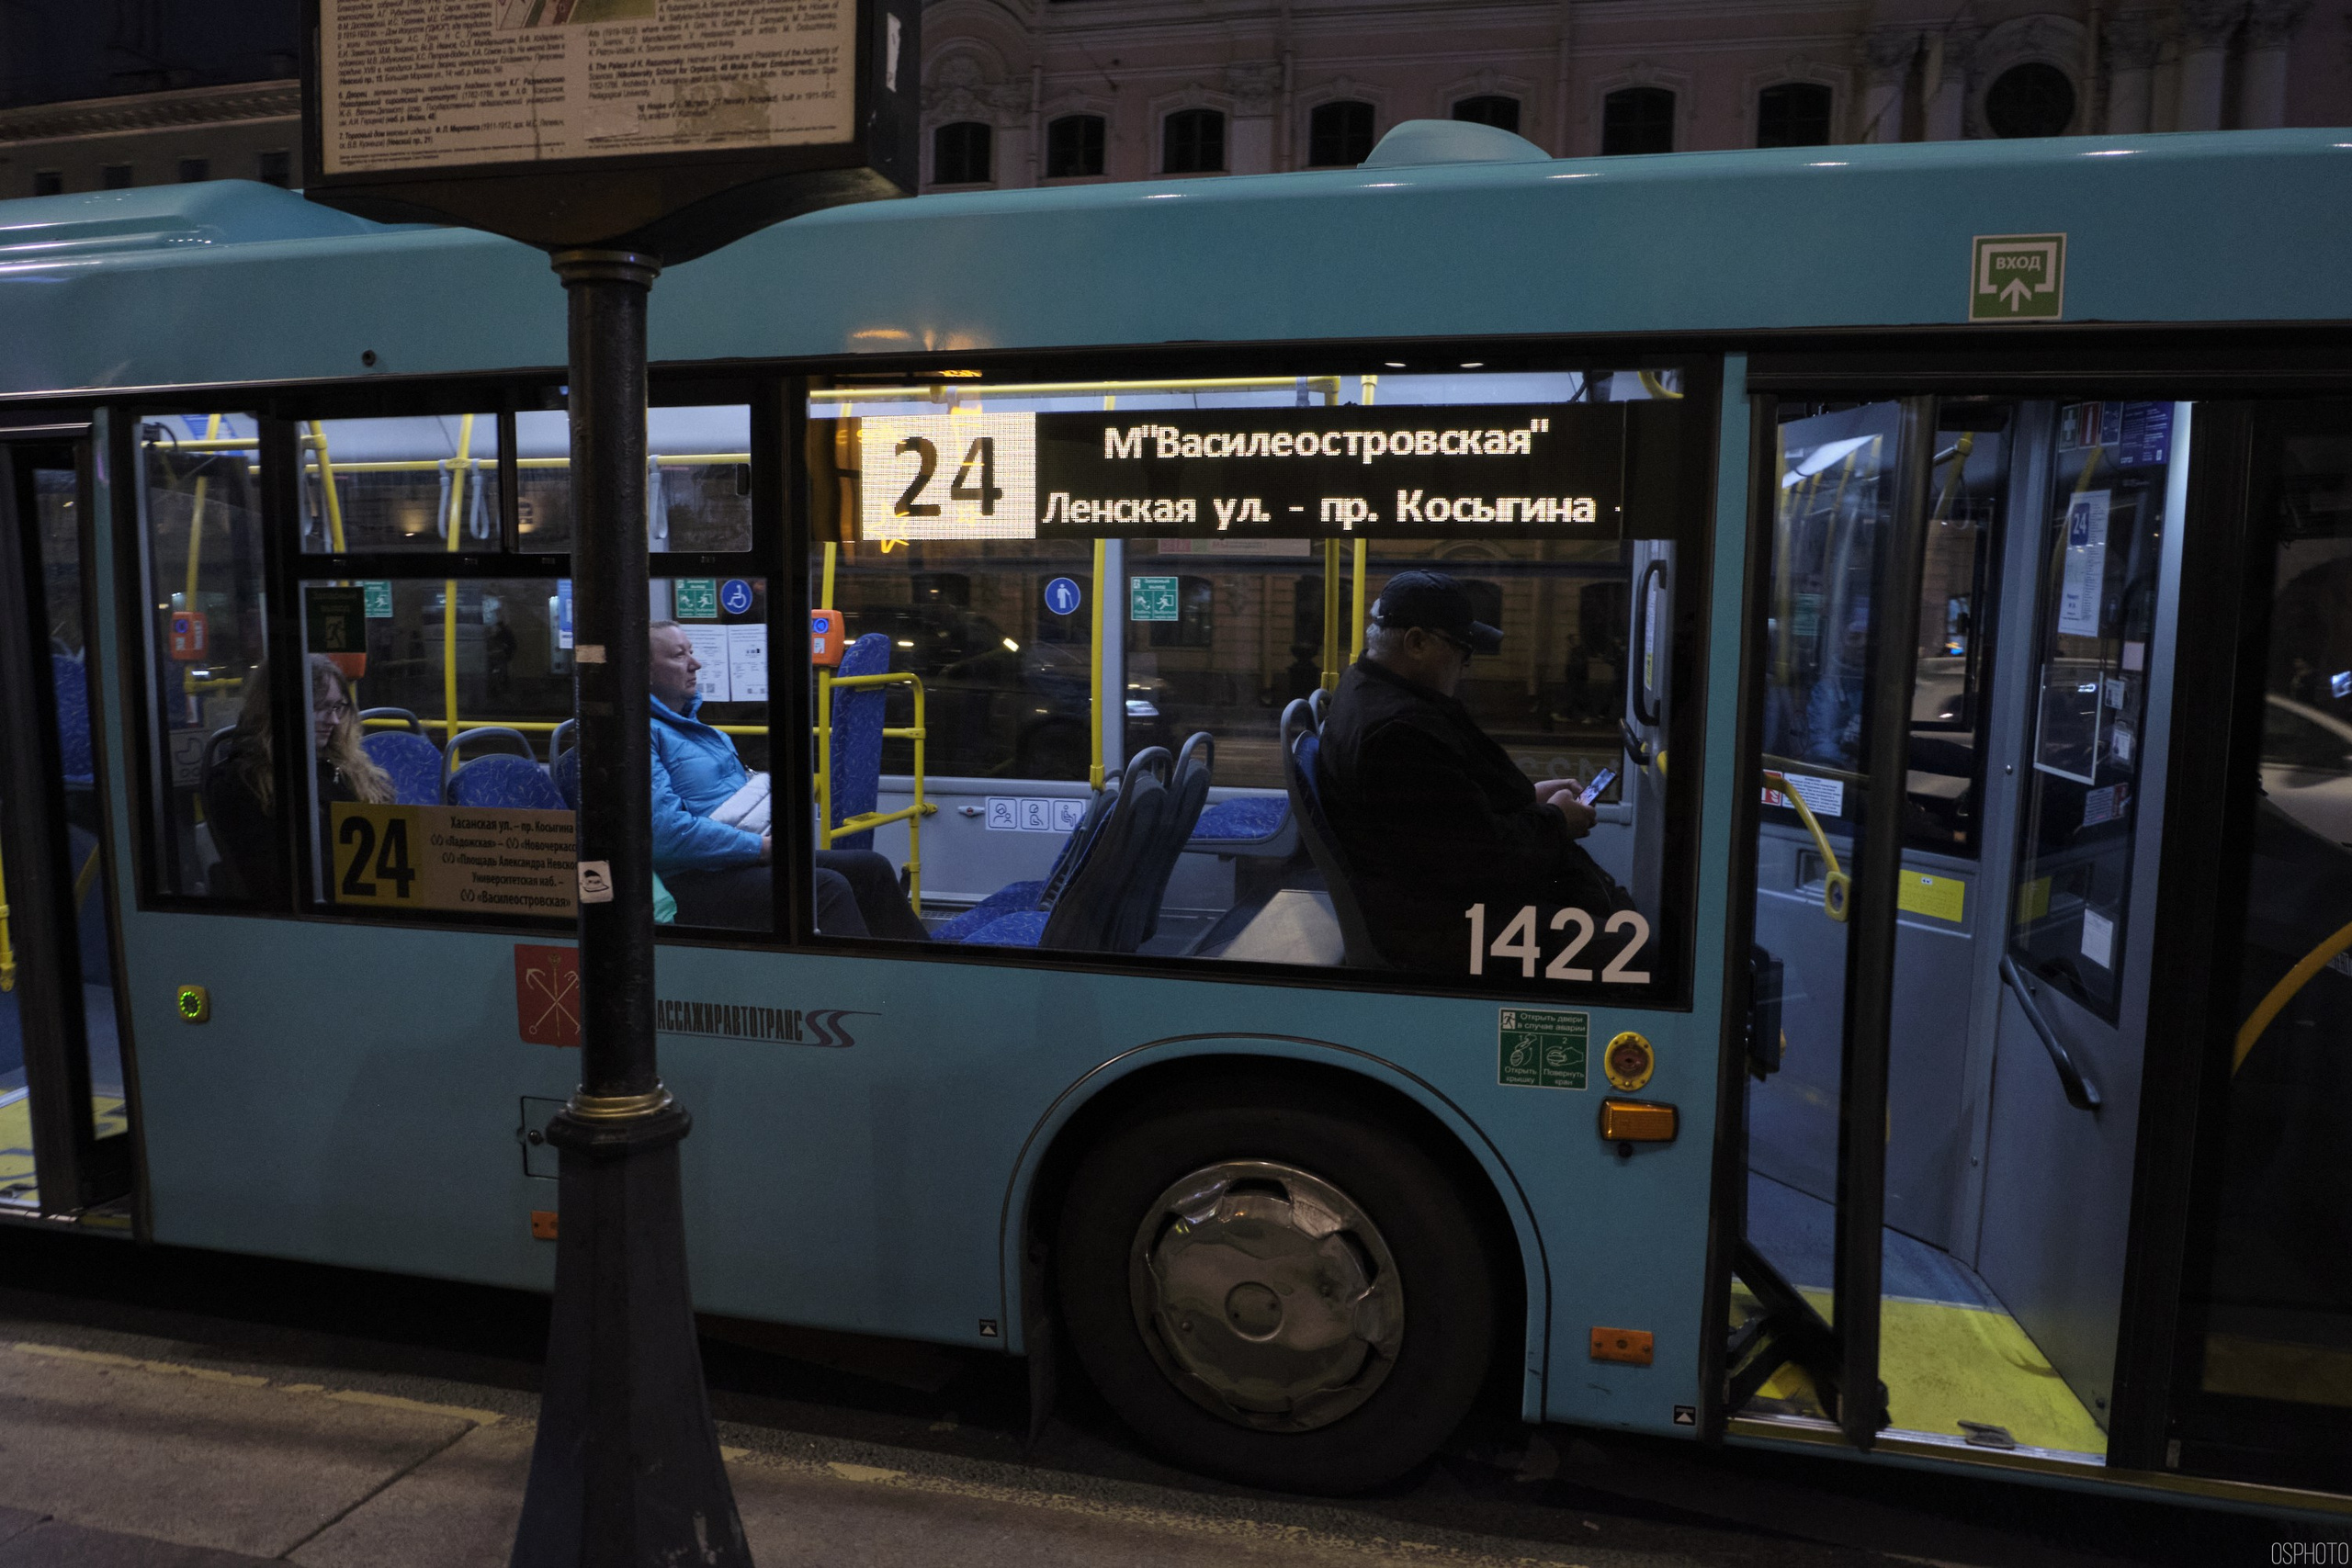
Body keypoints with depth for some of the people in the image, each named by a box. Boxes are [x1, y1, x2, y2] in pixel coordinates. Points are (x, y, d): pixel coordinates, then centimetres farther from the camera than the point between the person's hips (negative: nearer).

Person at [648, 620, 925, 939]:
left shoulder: (688, 721, 20)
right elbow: (666, 832, -25)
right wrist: (759, 847, -20)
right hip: (697, 880, -11)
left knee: (870, 867, 3)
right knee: (826, 887, -29)